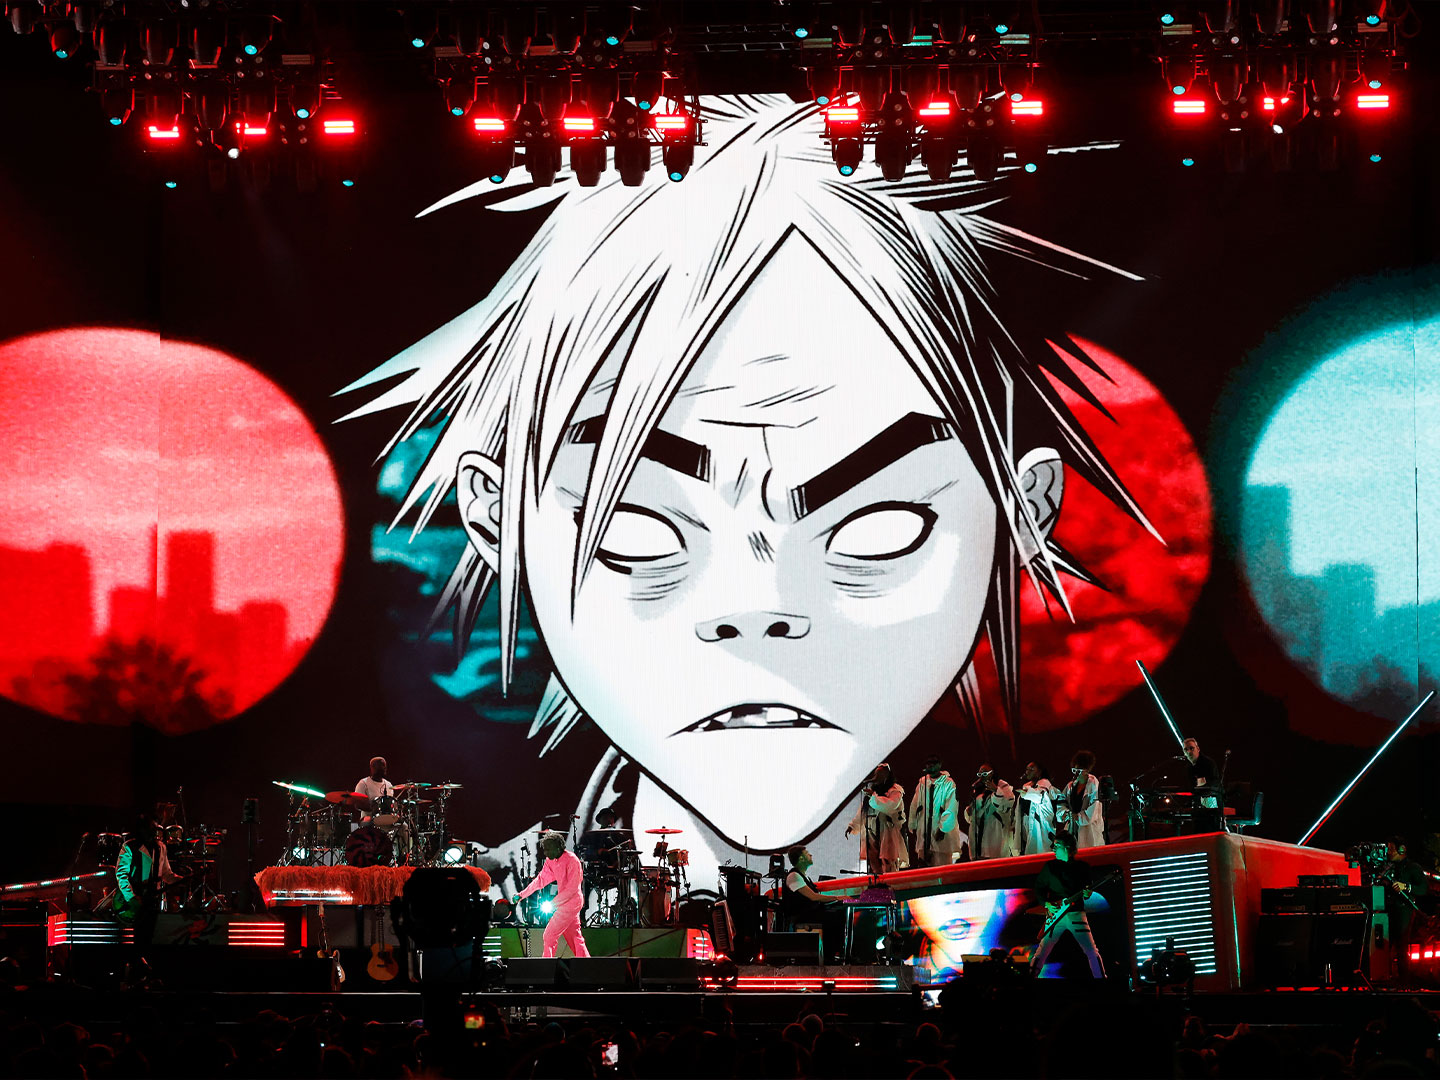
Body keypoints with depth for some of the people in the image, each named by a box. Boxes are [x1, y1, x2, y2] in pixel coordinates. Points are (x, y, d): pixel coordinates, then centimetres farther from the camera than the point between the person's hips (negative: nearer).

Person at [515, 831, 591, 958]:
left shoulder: (571, 860, -20)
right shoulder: (551, 861, 5)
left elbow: (572, 888, -22)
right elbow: (540, 880, 12)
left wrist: (554, 902, -23)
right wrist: (521, 895, 7)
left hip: (571, 902, -9)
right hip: (563, 902, 9)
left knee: (550, 935, -8)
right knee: (574, 939, 12)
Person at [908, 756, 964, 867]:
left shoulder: (948, 784, -4)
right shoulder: (922, 782, 10)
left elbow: (951, 809, -9)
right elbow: (914, 805, 14)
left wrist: (943, 828, -13)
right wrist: (913, 826, 11)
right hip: (923, 831, 5)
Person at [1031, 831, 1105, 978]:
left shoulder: (1083, 867, 7)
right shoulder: (1050, 866, 7)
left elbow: (1090, 887, 14)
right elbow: (1039, 887, 11)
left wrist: (1087, 894, -8)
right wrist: (1047, 904, -4)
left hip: (1076, 912, 0)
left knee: (1092, 952, -4)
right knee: (1042, 952, -6)